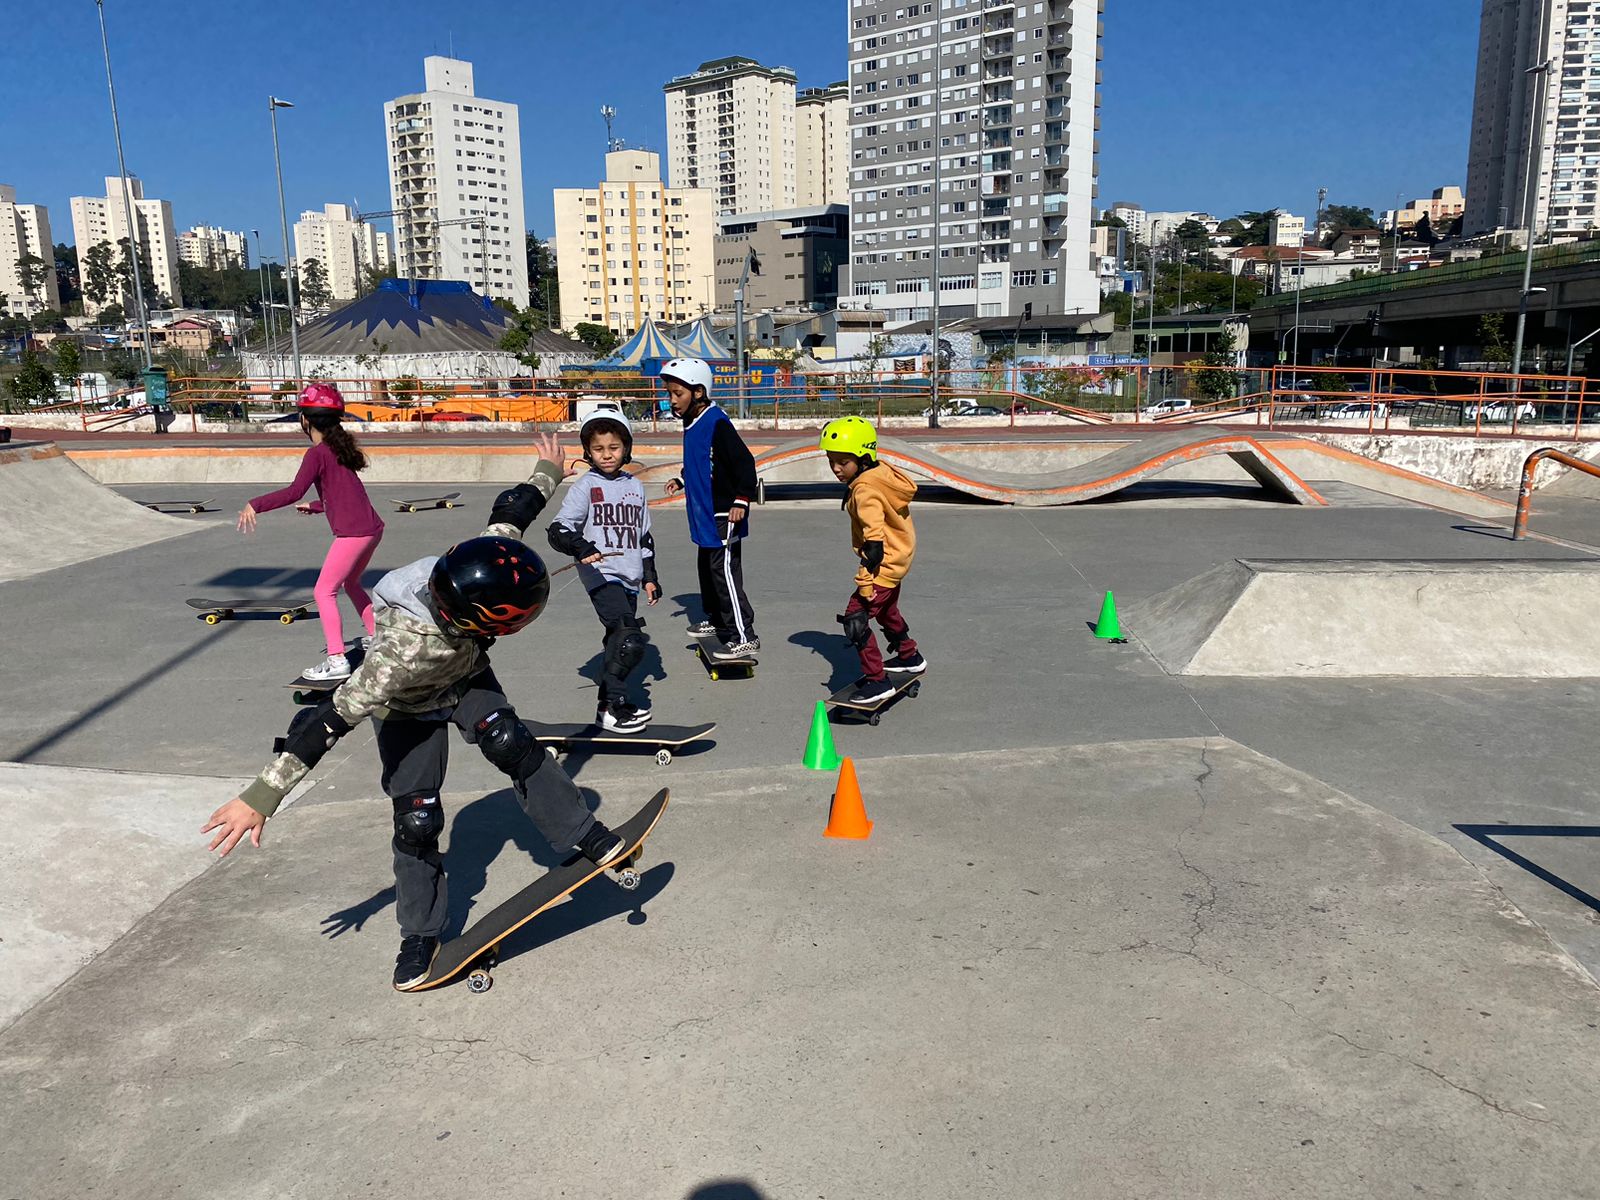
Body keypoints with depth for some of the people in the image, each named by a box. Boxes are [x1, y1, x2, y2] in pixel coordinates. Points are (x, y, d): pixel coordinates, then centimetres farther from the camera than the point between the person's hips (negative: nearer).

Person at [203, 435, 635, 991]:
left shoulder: (489, 554, -34)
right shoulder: (406, 651, -47)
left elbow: (512, 509, -13)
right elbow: (333, 717, -44)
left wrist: (548, 473, 7)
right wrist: (261, 797, -42)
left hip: (466, 676, 4)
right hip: (410, 706, -4)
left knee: (510, 744, -21)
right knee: (417, 819, -5)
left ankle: (587, 839, -9)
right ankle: (420, 935, 15)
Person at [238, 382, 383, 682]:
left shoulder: (317, 453, -10)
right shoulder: (340, 446, 16)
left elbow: (294, 492, -22)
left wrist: (255, 505, -18)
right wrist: (316, 506, 37)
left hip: (352, 532, -9)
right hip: (372, 528, 9)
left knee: (324, 591, -5)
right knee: (350, 582, 27)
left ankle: (337, 660, -10)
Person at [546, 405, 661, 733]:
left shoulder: (635, 487, 14)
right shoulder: (585, 486, -4)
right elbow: (558, 530, -12)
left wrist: (649, 577, 19)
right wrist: (580, 546, -30)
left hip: (629, 579, 7)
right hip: (601, 575, -7)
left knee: (620, 643, 14)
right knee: (631, 640, -20)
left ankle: (613, 703, 27)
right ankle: (610, 709, -11)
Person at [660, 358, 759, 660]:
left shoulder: (717, 423, -20)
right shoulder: (692, 423, 10)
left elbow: (744, 462, -22)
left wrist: (741, 501, -23)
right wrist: (681, 481, 19)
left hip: (723, 516, -10)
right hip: (705, 514, 10)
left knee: (725, 574, -8)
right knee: (707, 570, 21)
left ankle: (744, 637, -3)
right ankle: (716, 619, 39)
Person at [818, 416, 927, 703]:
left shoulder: (865, 491, -26)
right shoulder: (882, 471, 0)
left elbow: (874, 541, -30)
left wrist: (866, 584, -29)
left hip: (885, 563, -11)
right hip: (898, 556, 11)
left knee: (856, 619, -11)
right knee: (885, 610, 30)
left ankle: (877, 680, -6)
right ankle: (910, 657, 49)